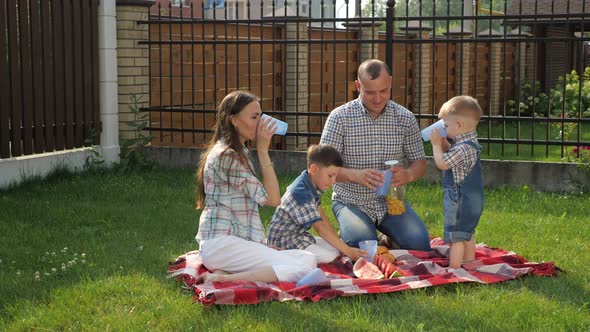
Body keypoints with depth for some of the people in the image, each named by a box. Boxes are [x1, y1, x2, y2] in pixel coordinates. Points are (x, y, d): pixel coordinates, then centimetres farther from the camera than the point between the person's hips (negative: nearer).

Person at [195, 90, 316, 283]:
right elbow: (272, 199, -13)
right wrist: (263, 150, -9)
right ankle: (222, 280, -22)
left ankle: (227, 273, -10)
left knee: (307, 259, -6)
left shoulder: (236, 153, 19)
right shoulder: (227, 156, -13)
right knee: (302, 267, -23)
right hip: (221, 243, -10)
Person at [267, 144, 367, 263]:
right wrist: (347, 250, -24)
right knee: (330, 258, -21)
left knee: (336, 250, 3)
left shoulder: (314, 186, 3)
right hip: (284, 240, -10)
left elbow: (321, 215, 9)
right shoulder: (301, 194, -27)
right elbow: (320, 228, -26)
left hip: (301, 234, 10)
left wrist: (339, 242, 4)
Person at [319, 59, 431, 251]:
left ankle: (390, 241, 12)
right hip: (351, 202, -2)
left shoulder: (405, 118, 2)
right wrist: (356, 175, -30)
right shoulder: (340, 117, -7)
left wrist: (408, 175, -19)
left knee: (419, 243, -21)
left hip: (391, 201, 3)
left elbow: (420, 163, 6)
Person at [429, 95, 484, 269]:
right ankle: (469, 264, 31)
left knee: (456, 237, -5)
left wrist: (436, 144, -11)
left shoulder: (463, 148, -24)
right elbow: (450, 157, 22)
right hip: (472, 198, 11)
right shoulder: (469, 143, 9)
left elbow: (442, 163, -23)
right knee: (467, 234, 21)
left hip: (460, 201, -11)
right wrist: (443, 142, 9)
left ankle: (454, 268, -3)